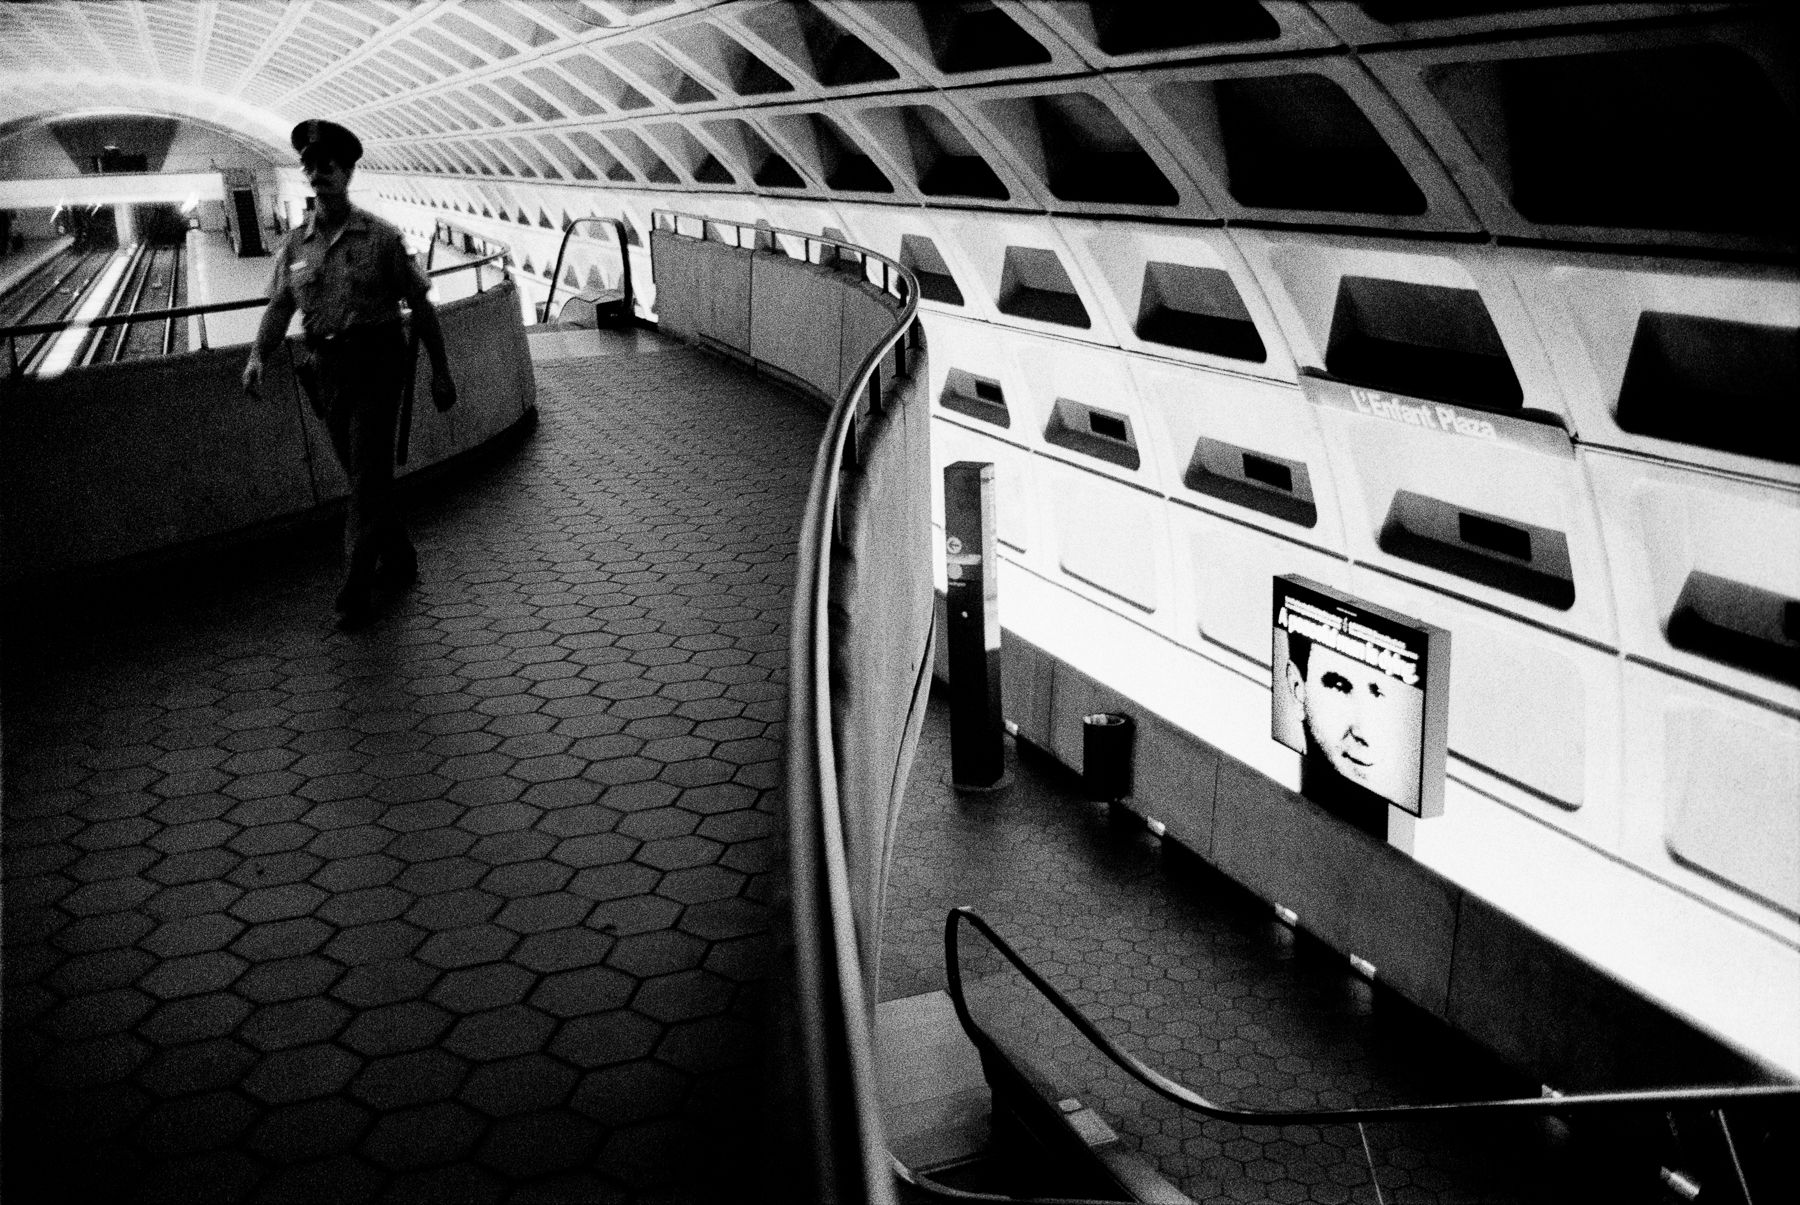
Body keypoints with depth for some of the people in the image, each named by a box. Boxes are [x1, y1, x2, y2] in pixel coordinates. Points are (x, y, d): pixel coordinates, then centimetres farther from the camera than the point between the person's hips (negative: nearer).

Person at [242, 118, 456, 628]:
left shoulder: (381, 237, -4)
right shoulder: (294, 244, 7)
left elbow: (421, 305, 0)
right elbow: (278, 308, 3)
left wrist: (441, 371, -1)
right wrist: (257, 357, -16)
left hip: (375, 364, -5)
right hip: (324, 370, 5)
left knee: (367, 477, -9)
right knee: (364, 475, 14)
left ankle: (356, 593, -7)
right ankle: (399, 562, 33)